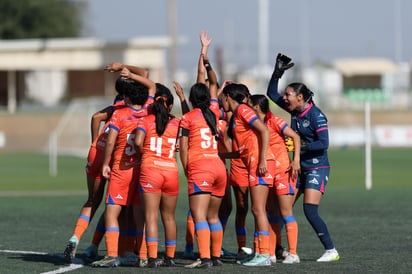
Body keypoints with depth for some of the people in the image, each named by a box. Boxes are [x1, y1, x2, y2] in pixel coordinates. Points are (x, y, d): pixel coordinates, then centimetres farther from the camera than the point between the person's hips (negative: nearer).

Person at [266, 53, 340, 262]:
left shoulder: (316, 115, -15)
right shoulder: (294, 110, 6)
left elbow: (323, 143, -20)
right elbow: (272, 93, 14)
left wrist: (302, 145, -29)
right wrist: (278, 72, 5)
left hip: (317, 168, -8)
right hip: (299, 168, 8)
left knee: (310, 211, -17)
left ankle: (331, 251, -10)